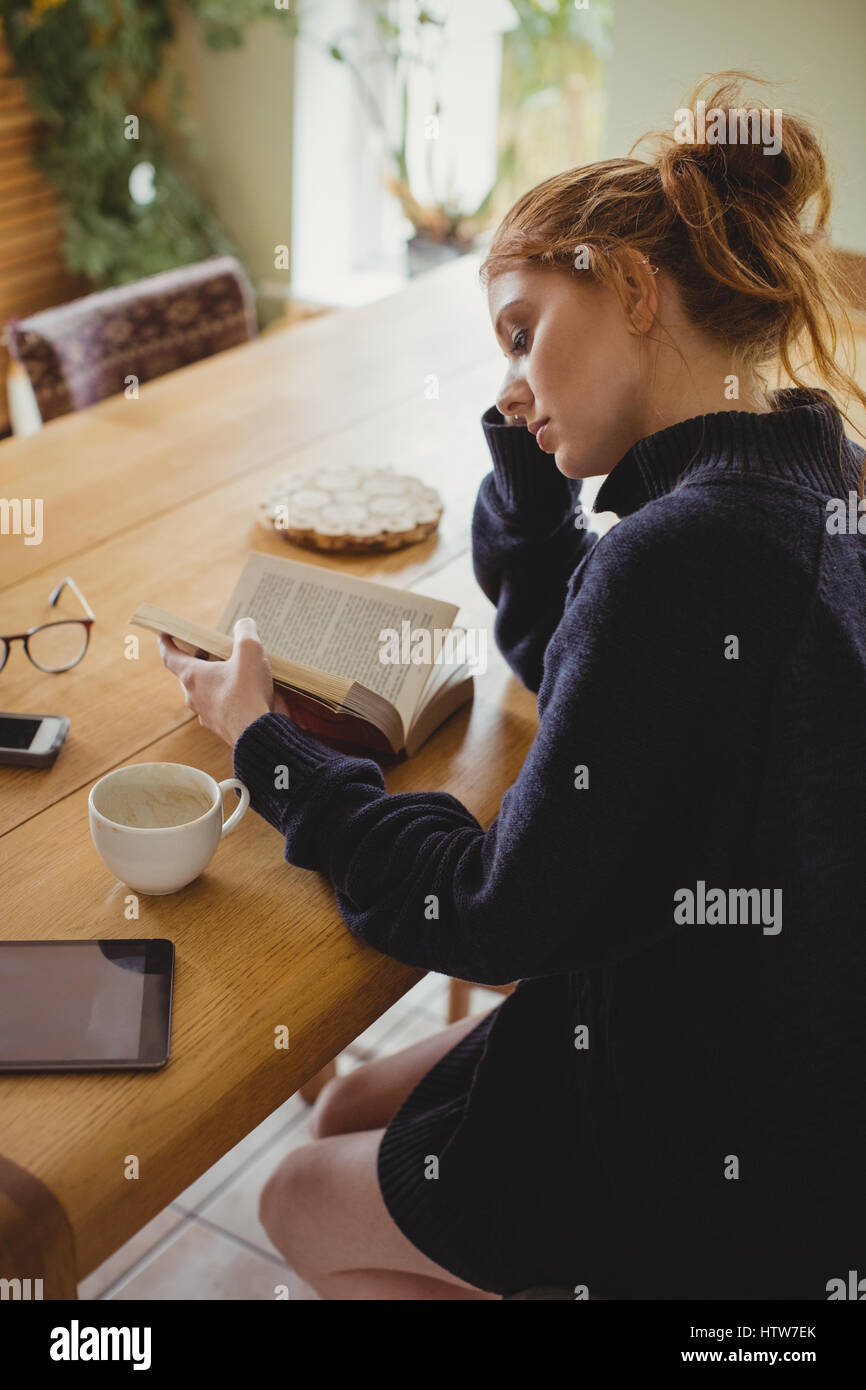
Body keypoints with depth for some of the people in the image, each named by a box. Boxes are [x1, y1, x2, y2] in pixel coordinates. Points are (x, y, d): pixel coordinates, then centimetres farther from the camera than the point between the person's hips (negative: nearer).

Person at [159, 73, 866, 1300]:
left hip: (732, 1174, -8)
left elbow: (498, 917, -23)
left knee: (307, 1207, 12)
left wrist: (268, 746, -11)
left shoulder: (683, 555, -31)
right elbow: (561, 661, 13)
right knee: (349, 1114, 19)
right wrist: (532, 452, 0)